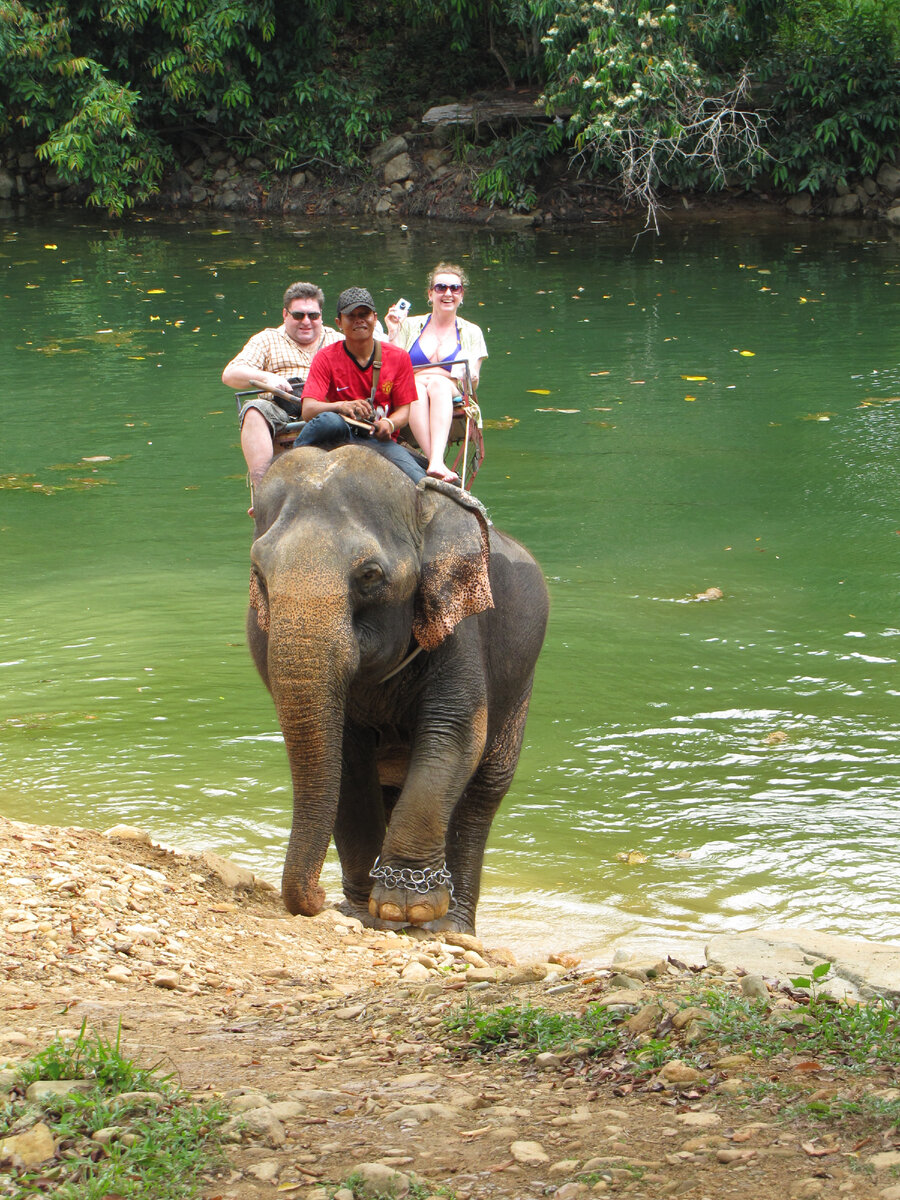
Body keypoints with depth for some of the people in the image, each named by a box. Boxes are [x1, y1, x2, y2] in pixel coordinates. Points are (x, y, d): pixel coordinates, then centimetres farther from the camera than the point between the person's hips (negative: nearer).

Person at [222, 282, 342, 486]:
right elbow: (230, 375, 8)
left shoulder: (337, 341, 25)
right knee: (254, 410, -33)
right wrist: (266, 378, -12)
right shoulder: (267, 340, 21)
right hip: (280, 415, 0)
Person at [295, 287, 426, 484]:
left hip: (378, 441, 0)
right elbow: (308, 410, -12)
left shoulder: (398, 357, 7)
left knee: (420, 483, -30)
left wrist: (389, 424, -18)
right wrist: (342, 406, -33)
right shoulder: (326, 358, 0)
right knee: (330, 421, -39)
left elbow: (404, 408, 7)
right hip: (339, 438, 0)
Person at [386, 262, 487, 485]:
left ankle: (436, 462, -58)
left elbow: (473, 384, 12)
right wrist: (393, 336, 1)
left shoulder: (471, 333, 18)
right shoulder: (410, 326, 18)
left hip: (453, 398, 0)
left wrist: (469, 376, -11)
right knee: (417, 386, -37)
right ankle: (437, 464, -53)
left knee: (438, 383, -36)